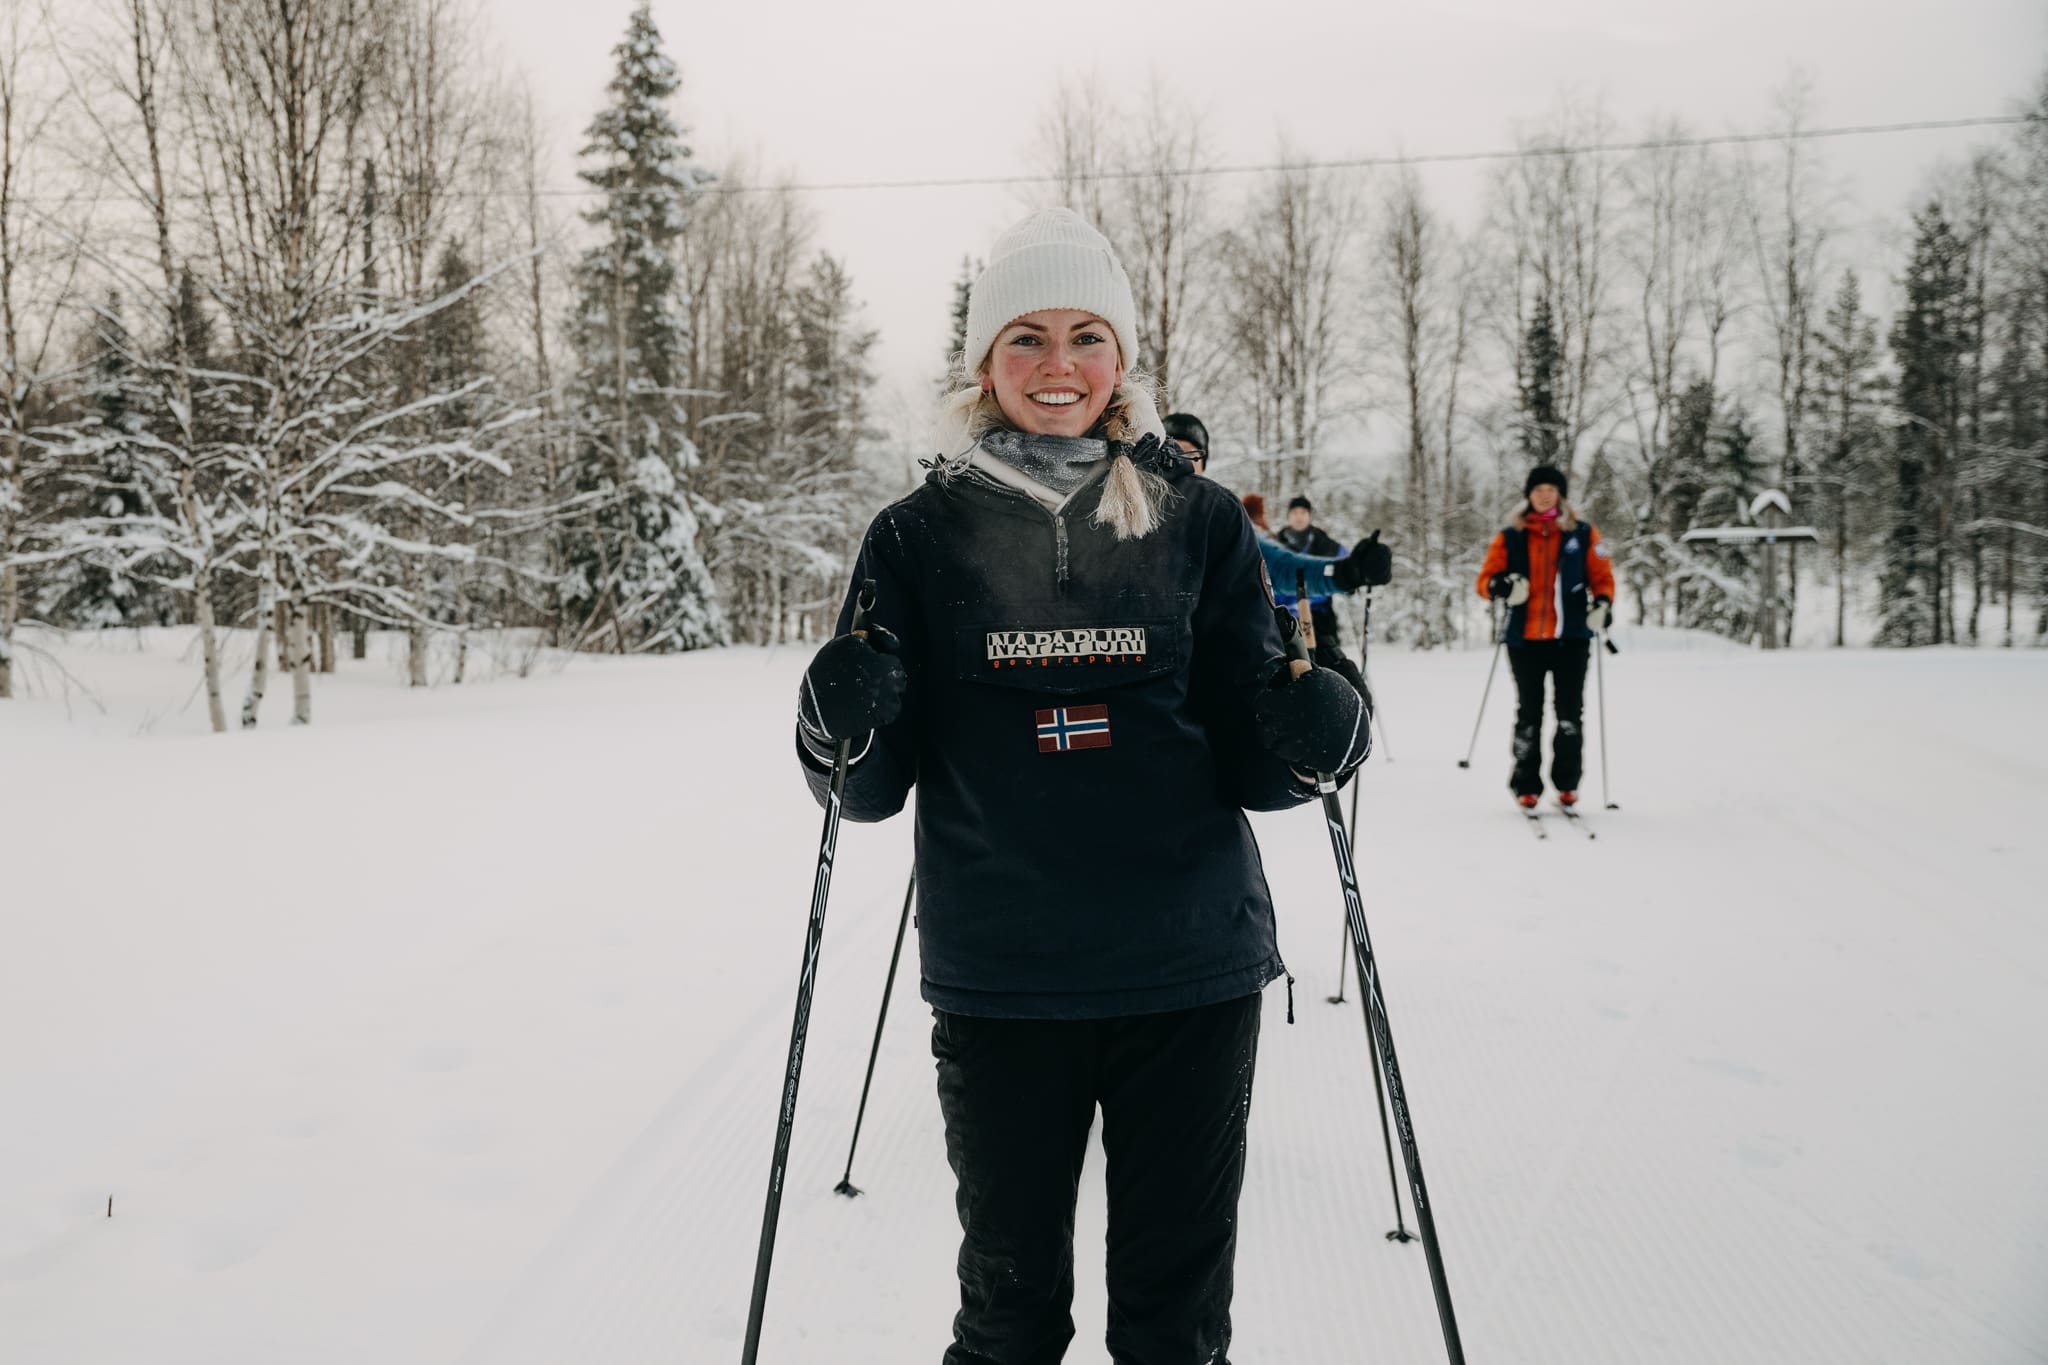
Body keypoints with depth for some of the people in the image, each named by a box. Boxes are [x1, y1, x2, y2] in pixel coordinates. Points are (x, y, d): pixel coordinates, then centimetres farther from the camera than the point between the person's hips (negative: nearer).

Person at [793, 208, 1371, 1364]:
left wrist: (1313, 736, -17)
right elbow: (877, 787, 2)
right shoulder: (921, 536, 1)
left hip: (1193, 975, 1)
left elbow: (1245, 758, 4)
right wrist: (845, 732, -19)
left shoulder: (1200, 521, 2)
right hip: (999, 981, 0)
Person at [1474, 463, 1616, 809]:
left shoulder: (1583, 534, 7)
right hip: (1525, 638, 0)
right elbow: (1485, 579, 5)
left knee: (1570, 712, 1)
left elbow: (1602, 576, 9)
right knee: (1529, 713, 4)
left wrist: (1602, 604, -11)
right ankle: (1526, 786, 10)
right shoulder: (1510, 537, 7)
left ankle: (1566, 783, 12)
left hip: (1571, 637, 0)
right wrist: (1502, 586, -18)